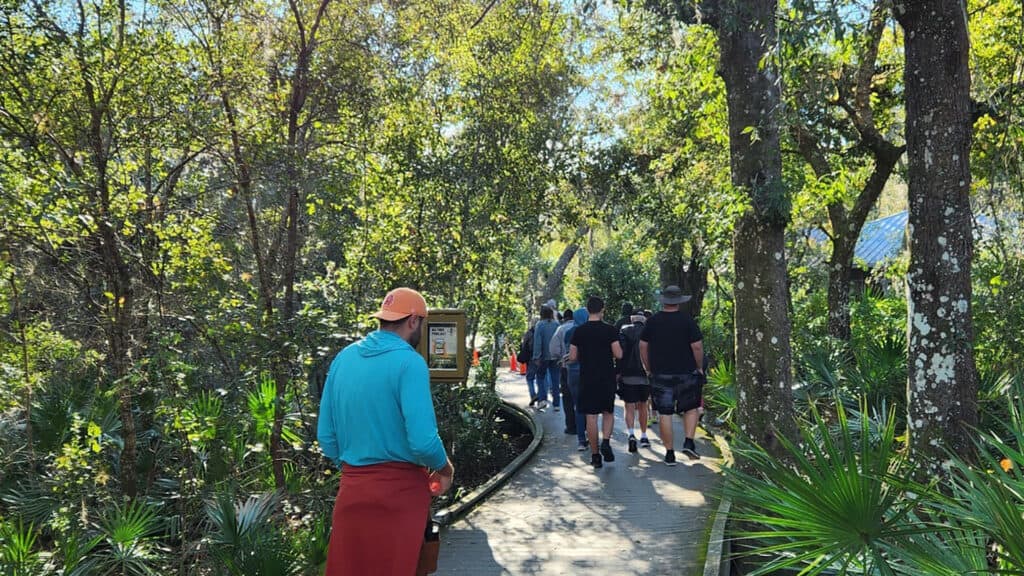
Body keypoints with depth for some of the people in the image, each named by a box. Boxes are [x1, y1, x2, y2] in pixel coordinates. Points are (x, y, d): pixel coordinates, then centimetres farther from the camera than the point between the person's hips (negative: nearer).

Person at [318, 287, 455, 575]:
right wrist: (445, 468, -3)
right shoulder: (409, 362, -16)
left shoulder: (343, 358, 4)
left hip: (351, 486, 6)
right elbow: (423, 441, -22)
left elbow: (326, 435, 8)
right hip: (398, 489, -6)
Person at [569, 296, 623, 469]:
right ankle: (606, 441, -6)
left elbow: (572, 357, 0)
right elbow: (618, 354, -9)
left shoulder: (579, 331, -1)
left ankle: (595, 456, 7)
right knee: (608, 412, 16)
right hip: (607, 378, 0)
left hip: (587, 379, 1)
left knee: (591, 417, 4)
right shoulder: (610, 330, -6)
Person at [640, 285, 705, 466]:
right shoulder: (687, 320, -5)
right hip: (686, 374, -1)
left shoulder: (653, 321, 2)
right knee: (691, 409, 15)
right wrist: (699, 368, 5)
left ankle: (669, 453, 6)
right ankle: (688, 442, -1)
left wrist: (649, 369, 13)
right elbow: (697, 346, -8)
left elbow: (643, 346, 3)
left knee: (664, 413, 4)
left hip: (660, 375, 1)